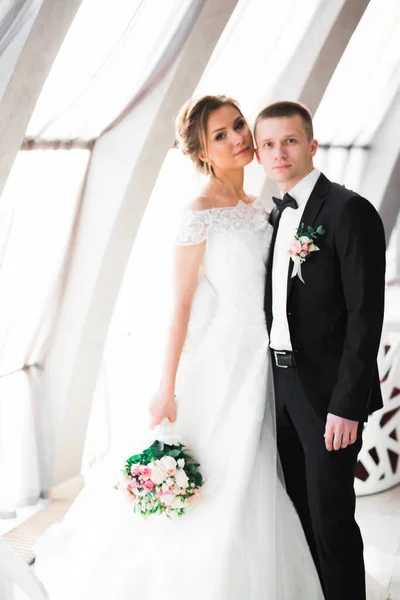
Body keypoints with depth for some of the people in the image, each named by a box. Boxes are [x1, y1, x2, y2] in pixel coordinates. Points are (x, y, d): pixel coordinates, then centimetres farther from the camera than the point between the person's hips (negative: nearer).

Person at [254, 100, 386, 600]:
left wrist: (347, 406, -20)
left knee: (331, 518, 1)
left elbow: (365, 315, -17)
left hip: (328, 392, -7)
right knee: (300, 511, 17)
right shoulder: (277, 215, 11)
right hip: (283, 387, 8)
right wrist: (272, 381, 9)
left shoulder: (349, 211, -13)